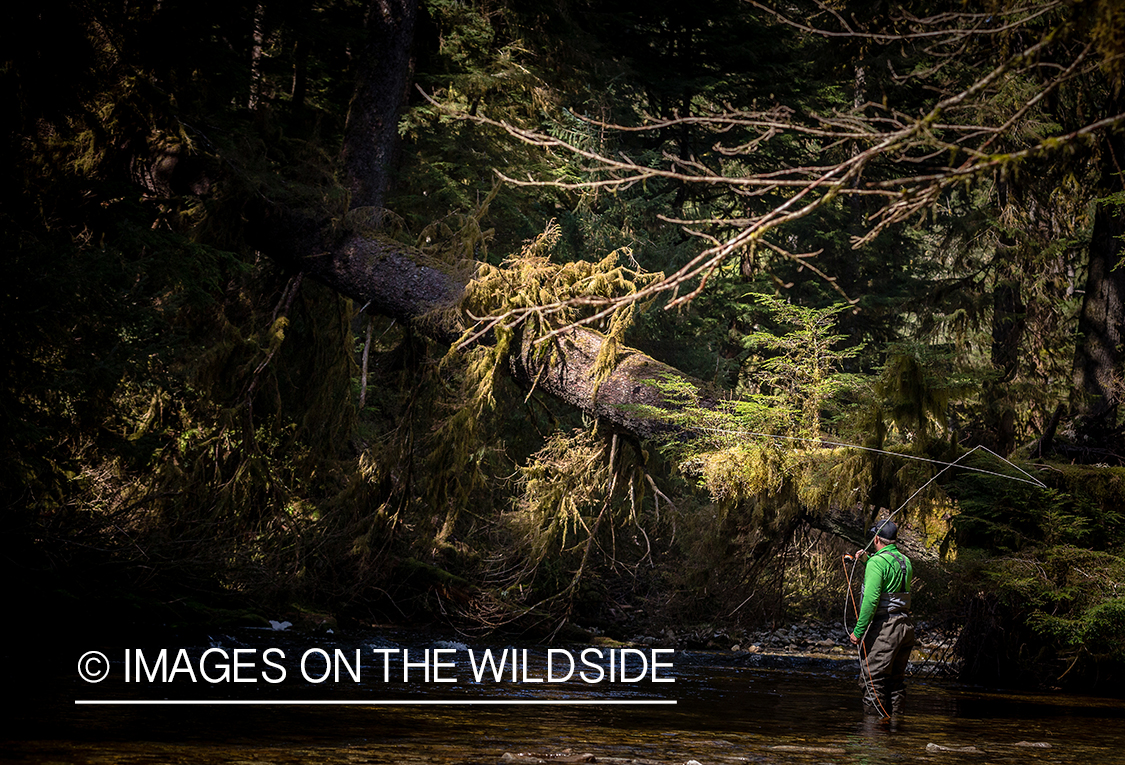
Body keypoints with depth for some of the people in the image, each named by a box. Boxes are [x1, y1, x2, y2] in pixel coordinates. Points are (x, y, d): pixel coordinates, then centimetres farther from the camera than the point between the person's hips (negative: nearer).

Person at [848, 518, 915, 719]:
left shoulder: (877, 562, -12)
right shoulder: (905, 562, 14)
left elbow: (871, 599, -21)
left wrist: (858, 630, -18)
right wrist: (866, 560, 32)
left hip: (883, 627, -8)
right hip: (905, 625, 8)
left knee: (873, 681, -4)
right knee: (896, 681, 13)